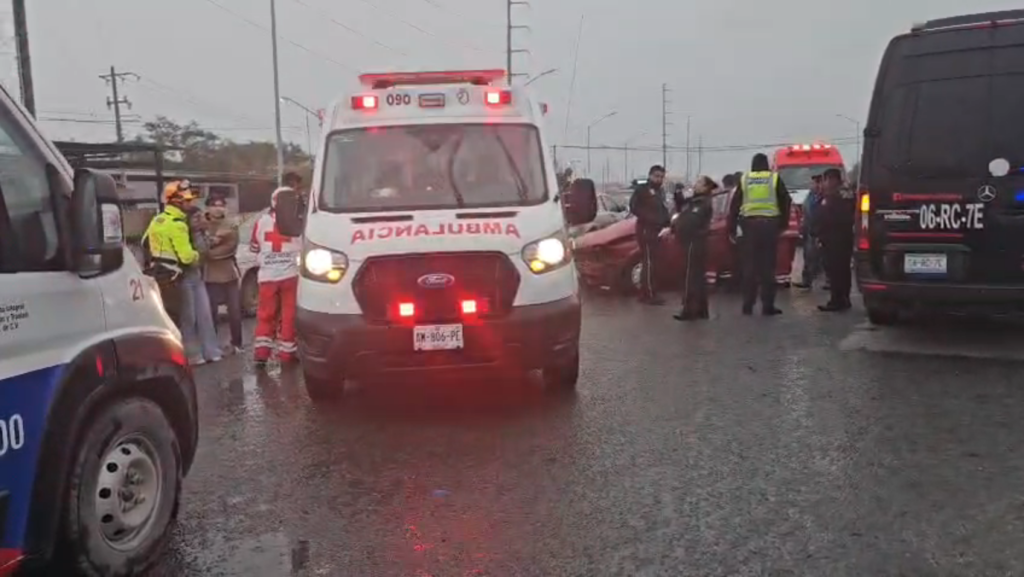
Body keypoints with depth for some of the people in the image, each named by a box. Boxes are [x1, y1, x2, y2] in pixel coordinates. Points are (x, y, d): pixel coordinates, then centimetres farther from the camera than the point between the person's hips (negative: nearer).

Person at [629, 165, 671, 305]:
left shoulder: (660, 191, 19)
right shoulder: (642, 189, -6)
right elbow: (634, 207, -16)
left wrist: (667, 220, 0)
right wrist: (650, 218, -21)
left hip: (657, 230, 9)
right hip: (646, 229, -9)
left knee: (652, 262, 10)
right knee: (649, 262, -9)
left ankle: (645, 293, 17)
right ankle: (649, 295, -7)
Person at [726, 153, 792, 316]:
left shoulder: (744, 179, 9)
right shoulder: (775, 178, 5)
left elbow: (734, 205, 8)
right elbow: (785, 202, 6)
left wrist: (731, 228, 11)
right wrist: (784, 224, 15)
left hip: (750, 224, 1)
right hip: (770, 224, -1)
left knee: (749, 266, 6)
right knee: (768, 266, 1)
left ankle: (748, 305, 7)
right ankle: (767, 306, 1)